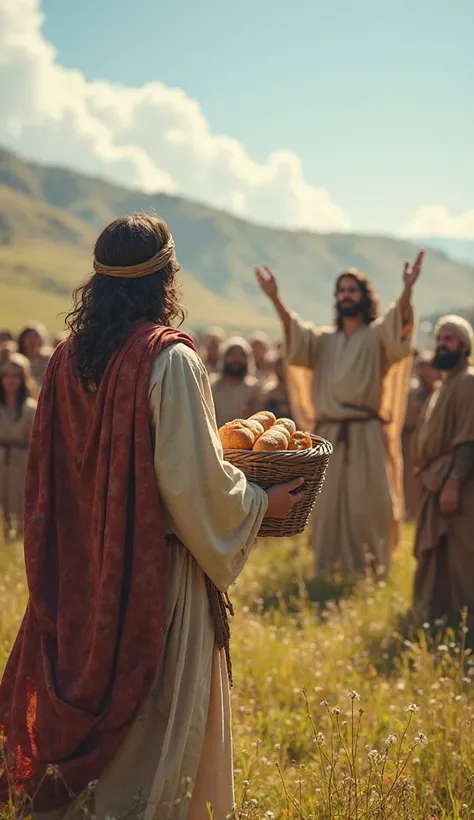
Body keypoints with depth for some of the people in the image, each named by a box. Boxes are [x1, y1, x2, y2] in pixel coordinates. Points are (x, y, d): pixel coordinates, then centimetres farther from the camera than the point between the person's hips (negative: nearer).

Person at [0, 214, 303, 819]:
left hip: (81, 568, 7)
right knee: (156, 720, 7)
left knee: (83, 716, 18)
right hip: (155, 567, -6)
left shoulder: (69, 357, 3)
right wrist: (261, 503, -3)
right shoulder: (169, 359, -17)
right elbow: (192, 478, -19)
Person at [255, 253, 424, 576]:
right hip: (329, 435, 3)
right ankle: (329, 569, 12)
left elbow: (400, 322, -15)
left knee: (368, 505, -2)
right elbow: (295, 332, -3)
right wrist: (275, 298, -20)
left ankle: (372, 567, 9)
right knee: (329, 506, 4)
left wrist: (407, 289, -35)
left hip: (367, 436, -3)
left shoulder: (377, 336, 5)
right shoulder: (323, 340, 15)